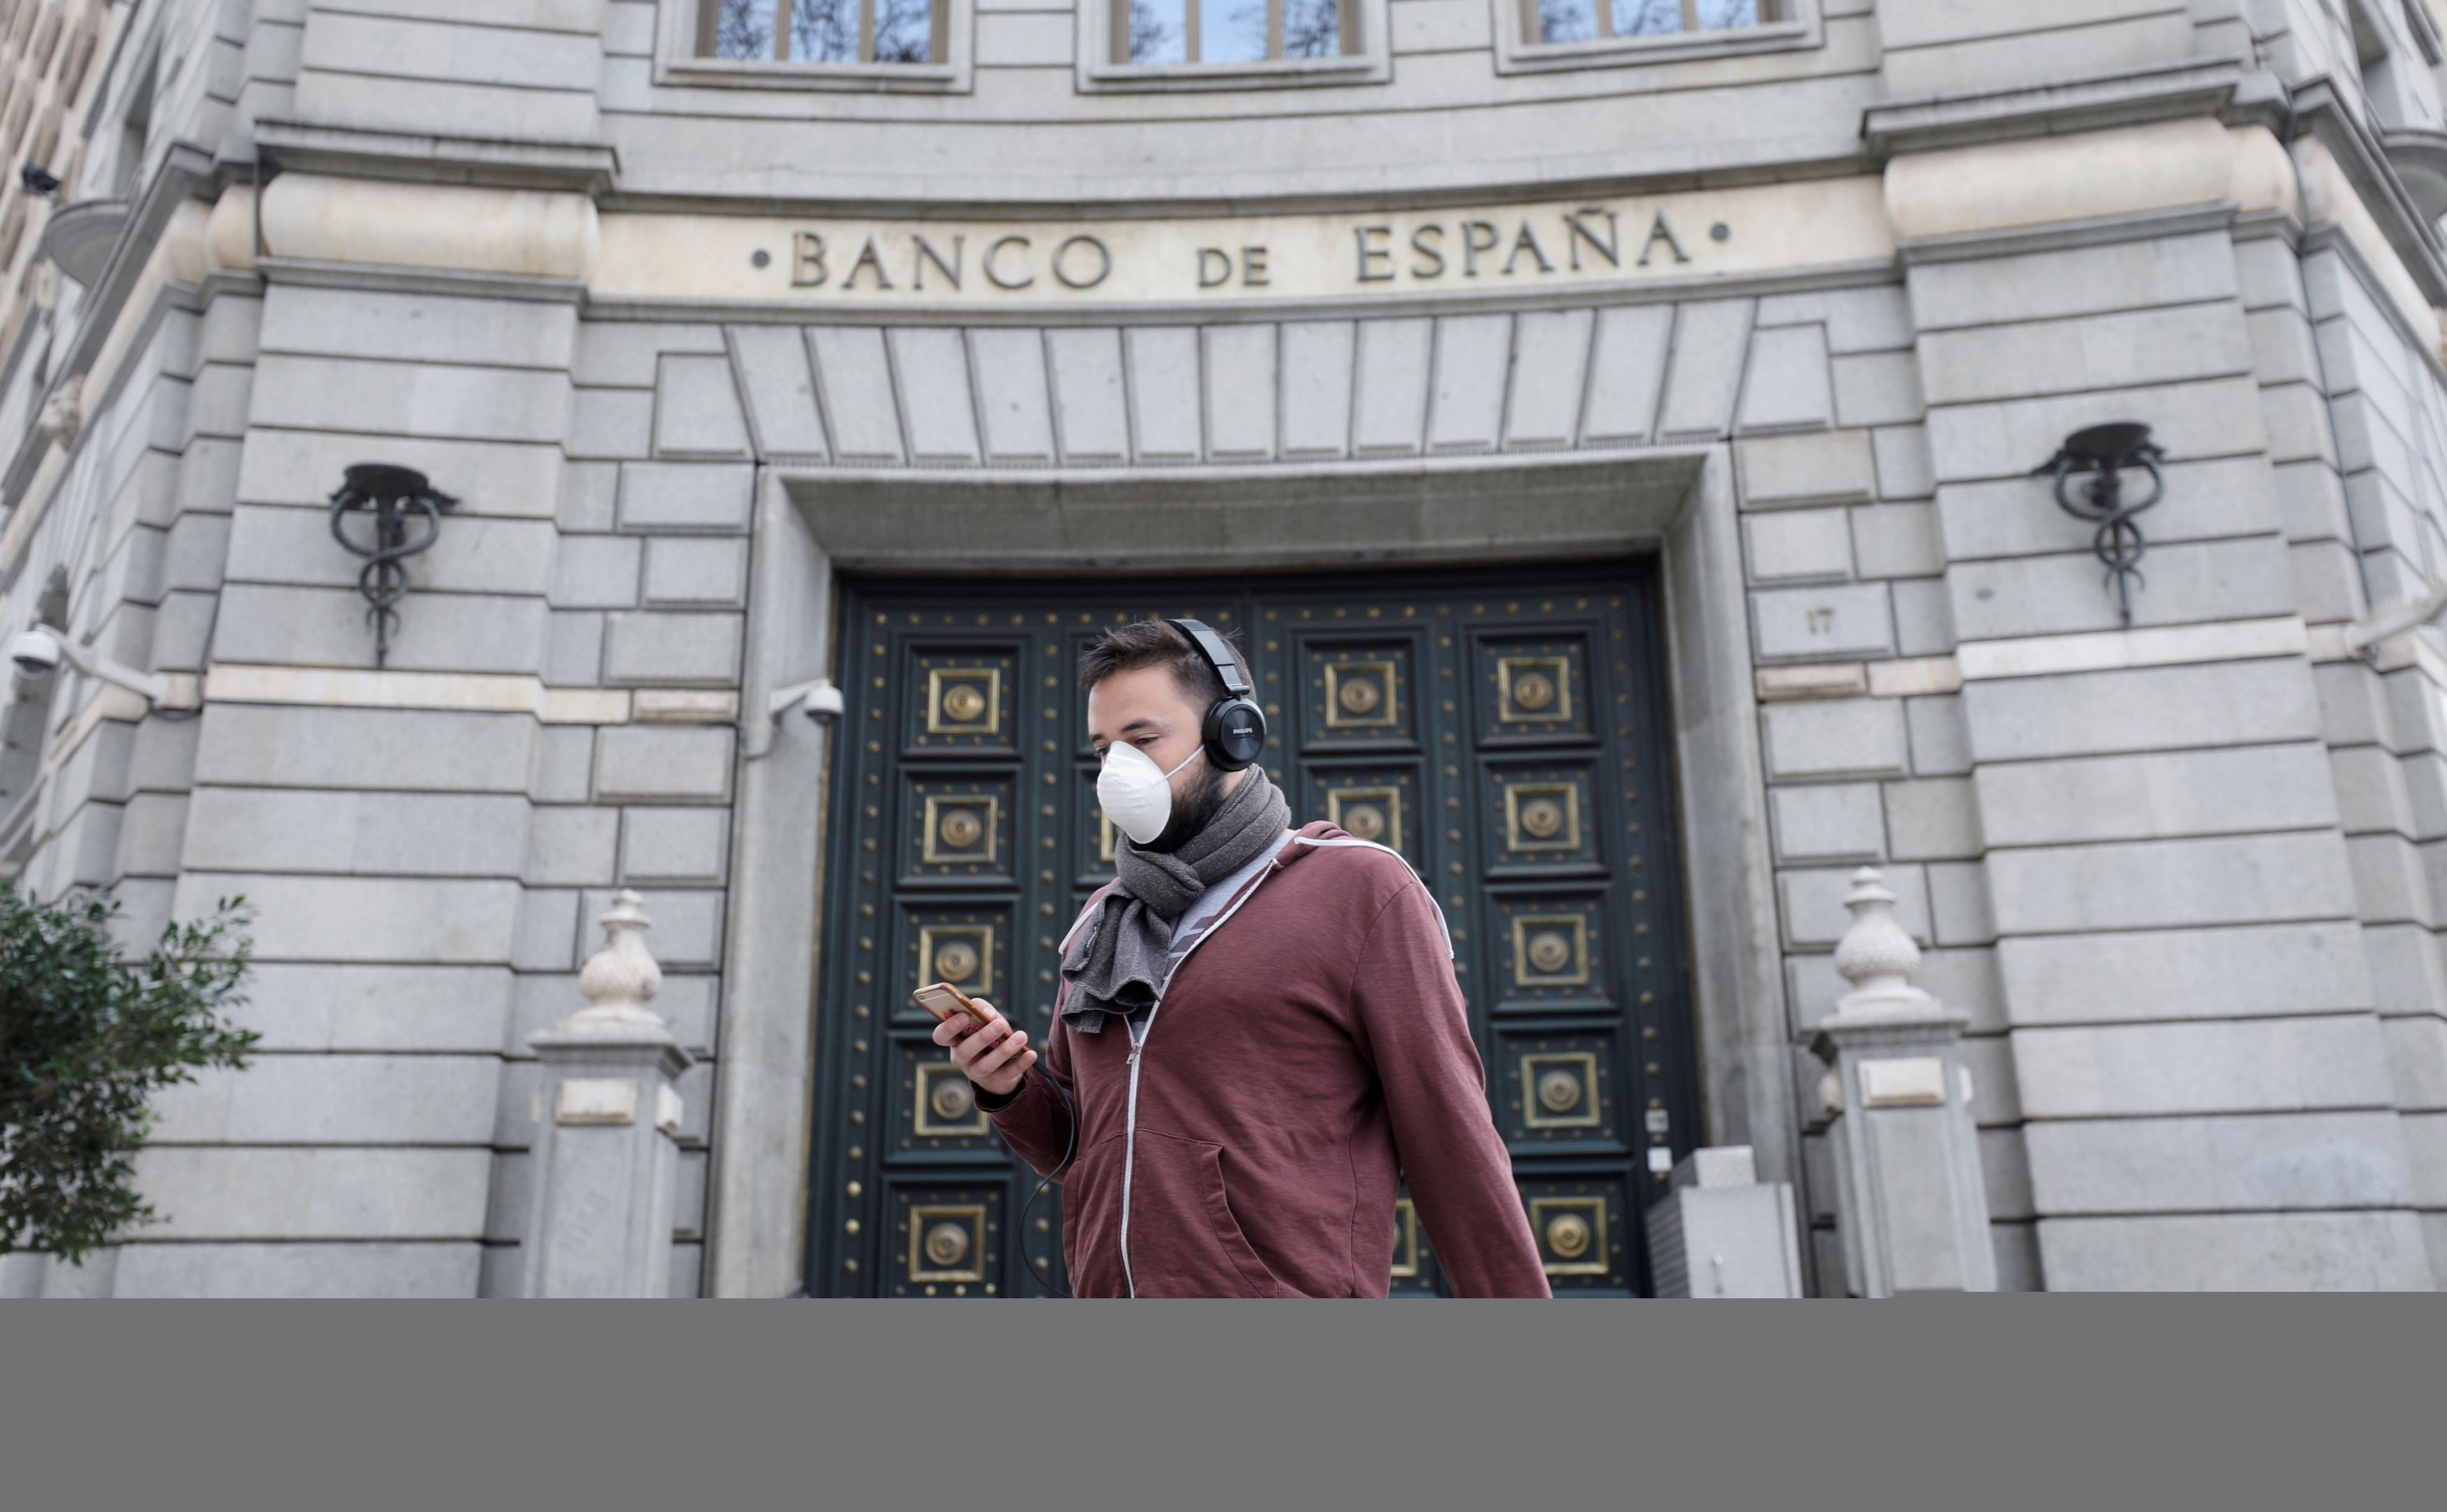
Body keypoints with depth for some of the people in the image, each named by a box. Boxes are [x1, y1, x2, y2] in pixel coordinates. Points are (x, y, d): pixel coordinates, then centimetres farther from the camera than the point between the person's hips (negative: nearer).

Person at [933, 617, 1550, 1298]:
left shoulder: (1360, 890, -5)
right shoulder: (1099, 922, 13)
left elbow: (1454, 1146, -7)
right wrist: (1011, 1089, 0)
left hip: (1289, 1290, -5)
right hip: (1105, 1291, 5)